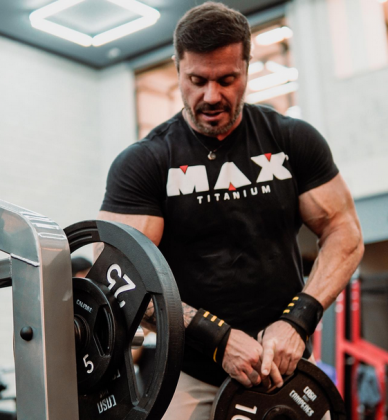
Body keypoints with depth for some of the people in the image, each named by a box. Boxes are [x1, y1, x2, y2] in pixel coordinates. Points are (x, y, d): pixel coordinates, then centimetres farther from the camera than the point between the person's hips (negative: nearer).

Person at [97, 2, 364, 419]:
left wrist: (298, 320, -13)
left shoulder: (293, 141, 2)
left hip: (286, 365, 2)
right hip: (191, 379, -2)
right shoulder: (141, 164, -5)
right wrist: (217, 338, -20)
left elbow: (344, 232, 2)